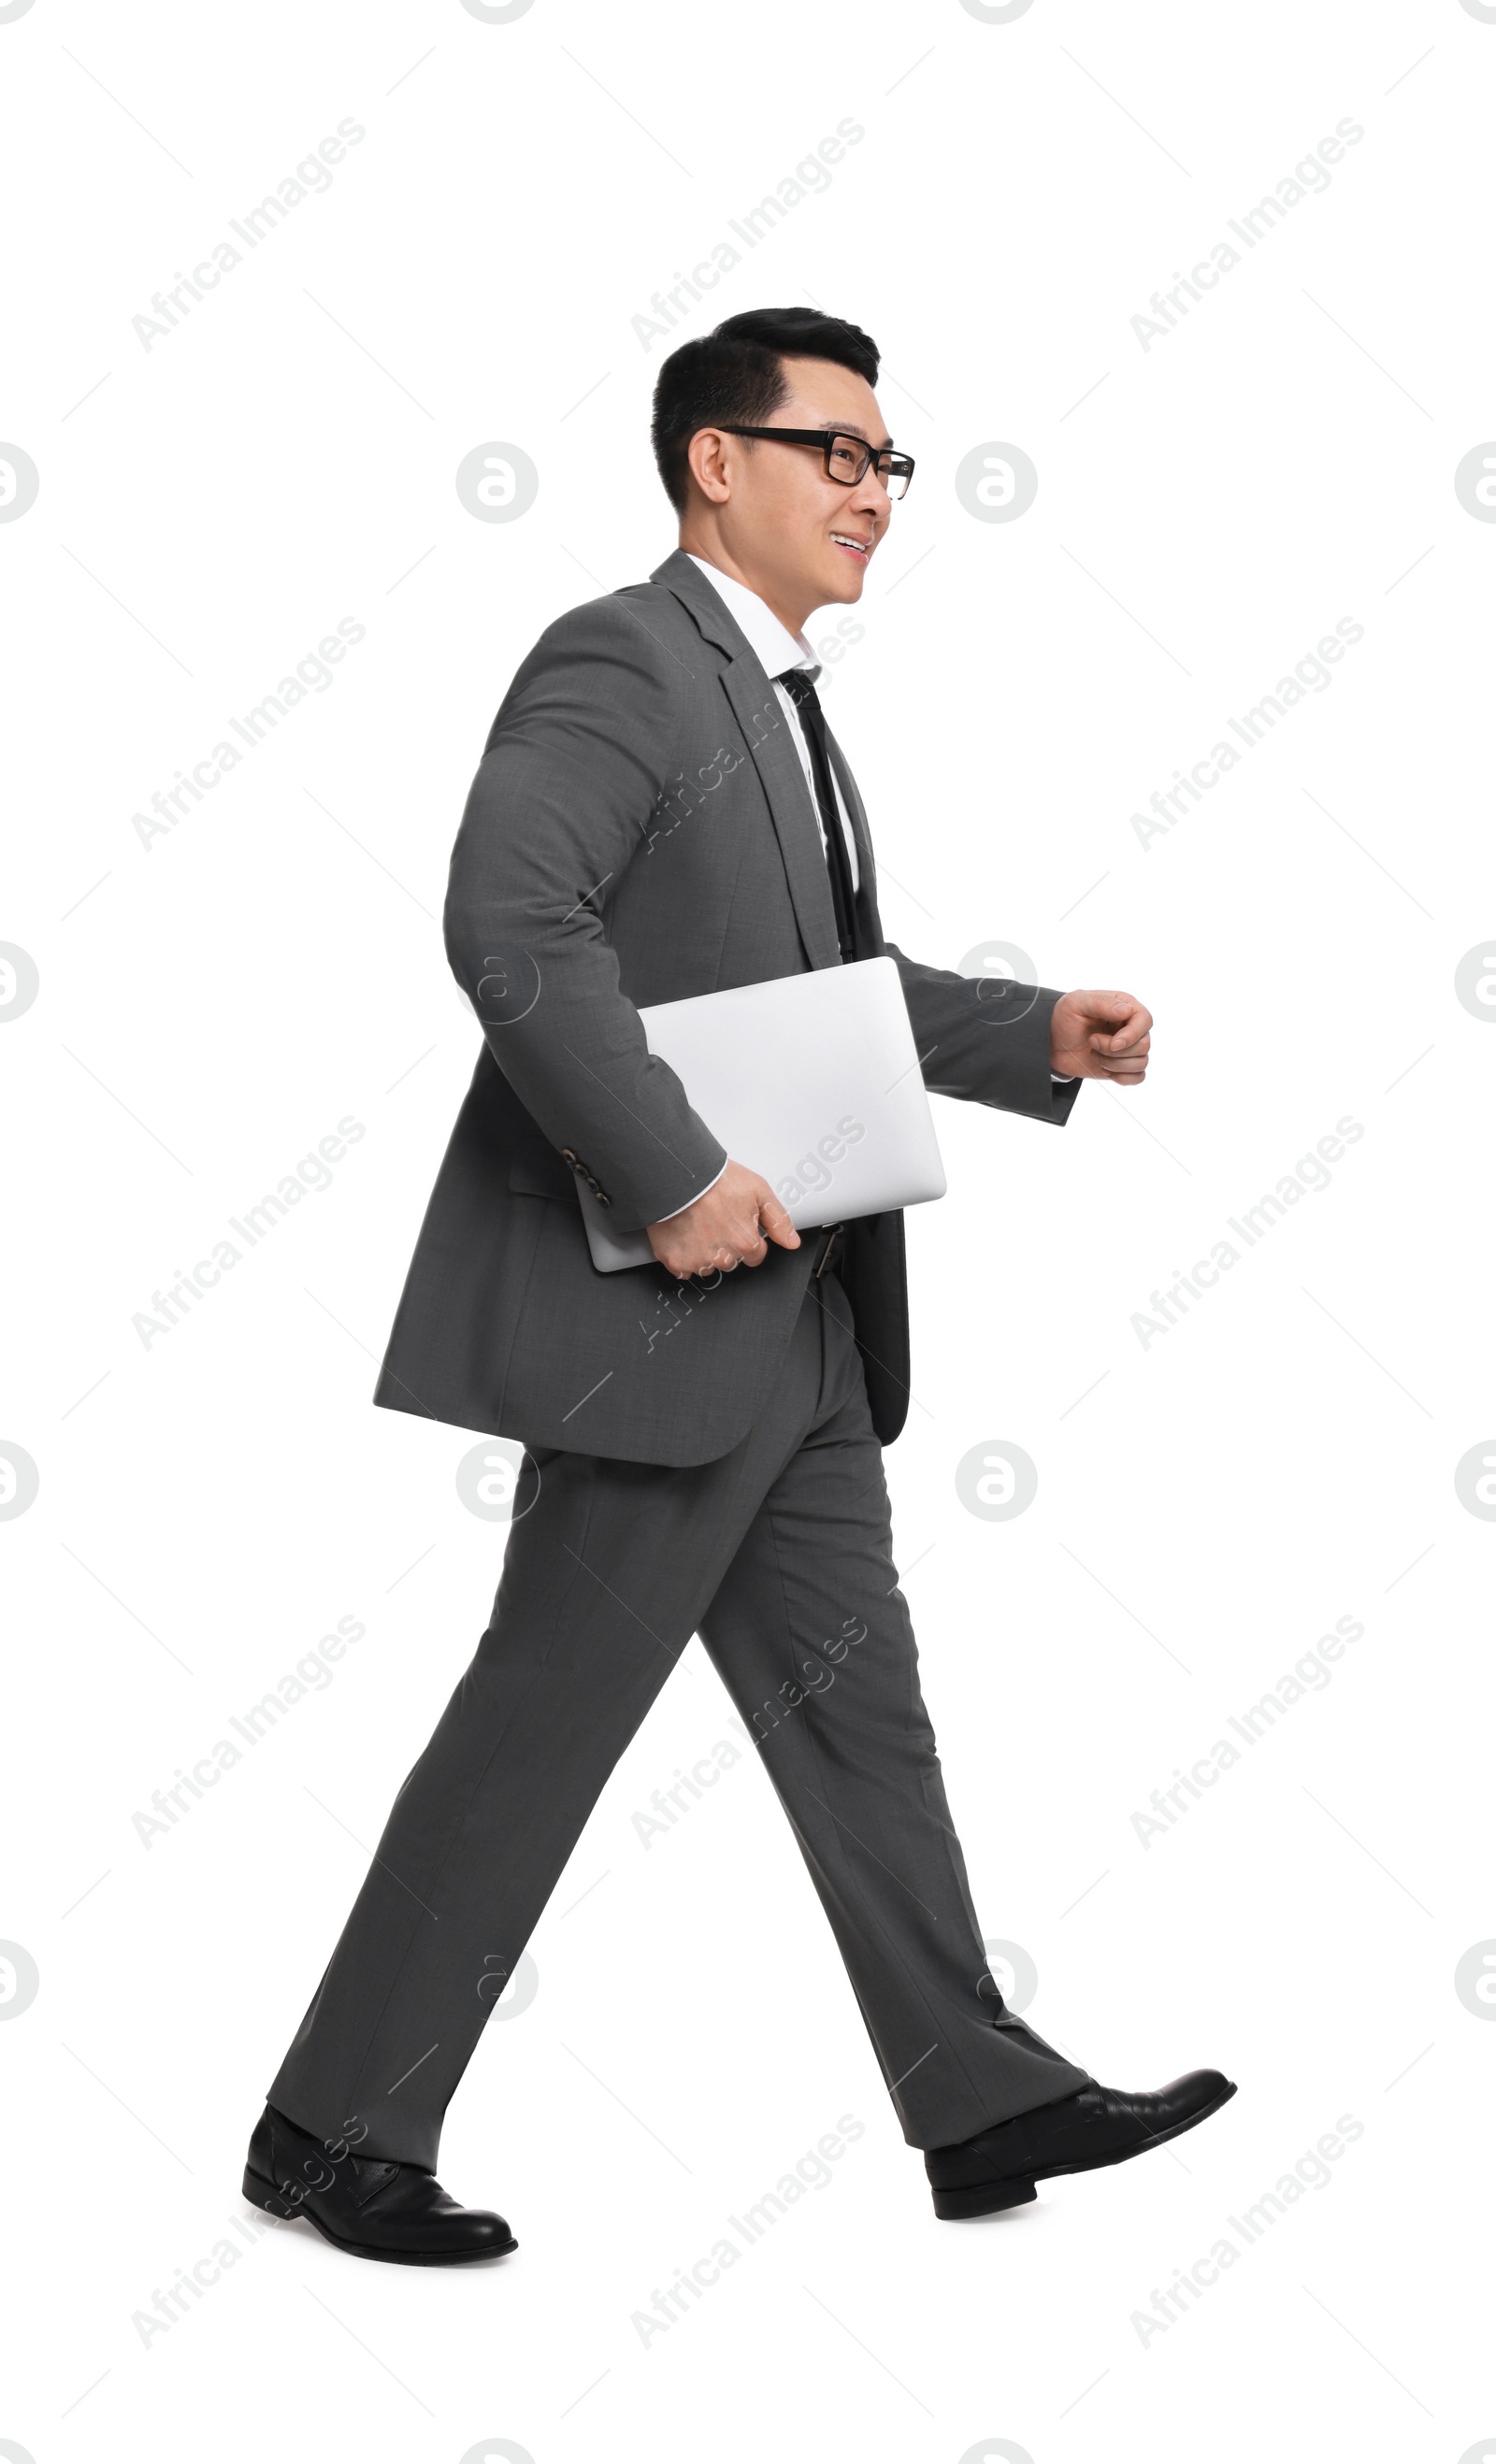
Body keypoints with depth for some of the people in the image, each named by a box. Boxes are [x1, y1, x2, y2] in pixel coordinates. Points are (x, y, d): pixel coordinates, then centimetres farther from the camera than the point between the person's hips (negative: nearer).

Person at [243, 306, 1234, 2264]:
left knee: (854, 1699, 13)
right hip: (657, 1312, -10)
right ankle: (339, 2130, 9)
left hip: (795, 1325, 10)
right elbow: (512, 926, -27)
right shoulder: (620, 662, -12)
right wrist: (675, 1180, -27)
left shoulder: (777, 702, 19)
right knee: (542, 1722, -3)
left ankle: (983, 2098, 22)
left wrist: (1039, 1034, 13)